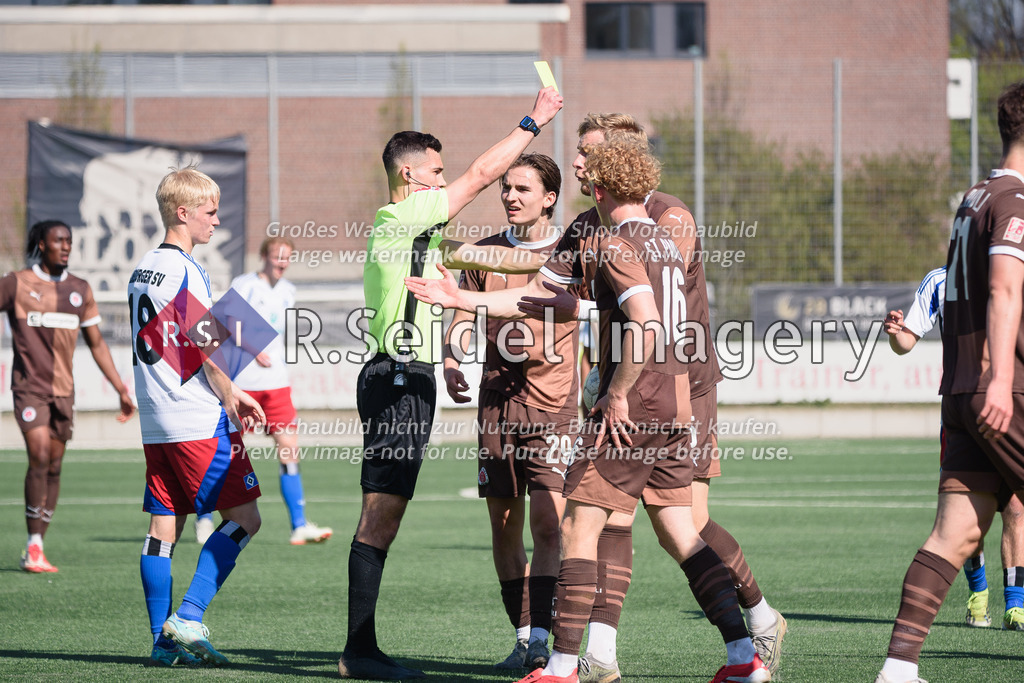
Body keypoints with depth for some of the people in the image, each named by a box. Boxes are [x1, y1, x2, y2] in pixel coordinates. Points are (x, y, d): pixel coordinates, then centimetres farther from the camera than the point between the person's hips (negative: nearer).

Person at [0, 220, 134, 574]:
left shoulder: (79, 290, 10)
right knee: (39, 458, -17)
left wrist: (121, 389, 14)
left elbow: (96, 344, 16)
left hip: (63, 389, 5)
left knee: (54, 467, 5)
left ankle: (36, 548, 13)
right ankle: (33, 547, -9)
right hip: (29, 385, -5)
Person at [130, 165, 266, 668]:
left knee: (163, 527, 7)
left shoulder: (142, 270, 15)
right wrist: (230, 396, -5)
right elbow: (202, 346, -17)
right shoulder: (186, 271, -12)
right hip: (198, 421, -9)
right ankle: (188, 620, -12)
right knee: (243, 517, -3)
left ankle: (163, 640, 6)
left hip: (155, 425, 9)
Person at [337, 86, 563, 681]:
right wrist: (534, 123, -2)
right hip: (397, 379, -10)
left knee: (384, 517, 8)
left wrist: (551, 261, 22)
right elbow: (482, 175, -9)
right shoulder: (401, 217, -8)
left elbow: (484, 255, 27)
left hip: (407, 380, 10)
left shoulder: (416, 231, 21)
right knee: (381, 514, -11)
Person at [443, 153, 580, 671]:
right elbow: (464, 319, 8)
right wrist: (451, 362, -10)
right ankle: (523, 635, 13)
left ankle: (540, 637, -15)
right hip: (496, 401, 3)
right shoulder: (485, 253, 8)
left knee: (546, 522, -13)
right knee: (504, 526, 4)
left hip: (553, 404, -3)